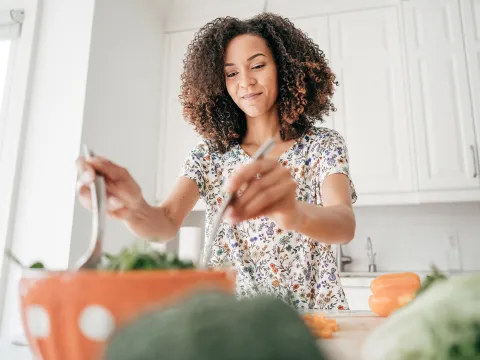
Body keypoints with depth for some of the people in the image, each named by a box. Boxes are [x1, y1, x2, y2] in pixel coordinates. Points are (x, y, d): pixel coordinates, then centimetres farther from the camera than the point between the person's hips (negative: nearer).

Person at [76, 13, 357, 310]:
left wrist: (296, 213, -41)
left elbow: (346, 224, -19)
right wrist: (134, 209, -33)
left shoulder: (325, 146, -1)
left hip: (311, 318, -1)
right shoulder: (209, 155, 4)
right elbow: (167, 223, -10)